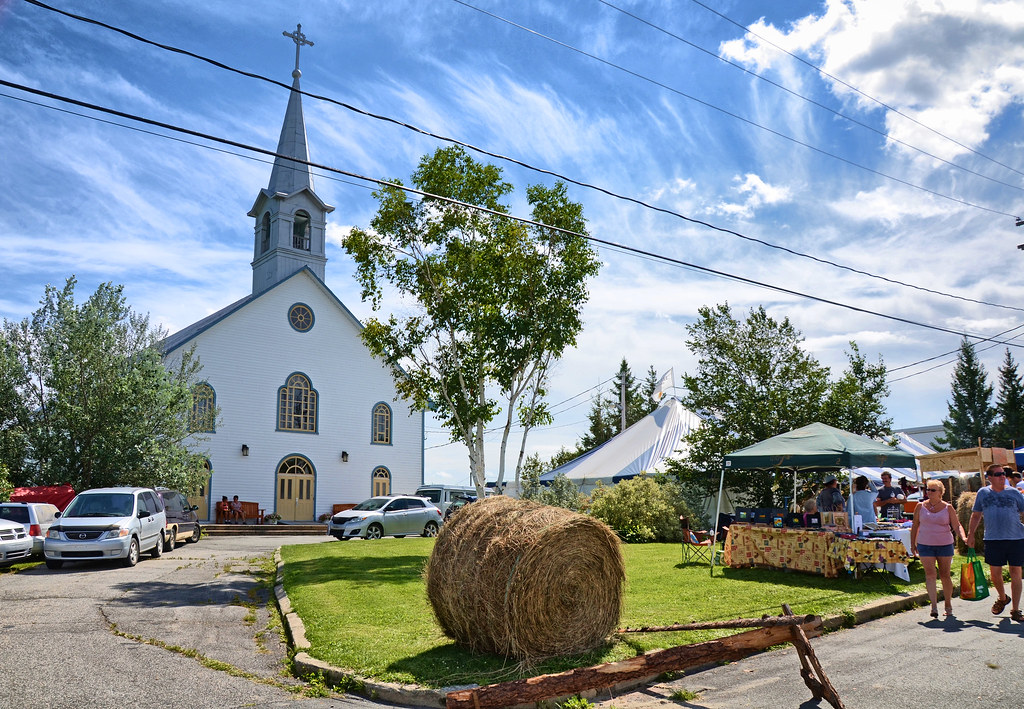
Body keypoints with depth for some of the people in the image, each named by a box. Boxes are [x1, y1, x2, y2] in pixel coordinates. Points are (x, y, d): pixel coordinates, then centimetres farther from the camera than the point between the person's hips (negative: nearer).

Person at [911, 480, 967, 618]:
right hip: (925, 545, 0)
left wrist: (964, 538, -19)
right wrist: (913, 544, 10)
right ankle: (934, 606, -12)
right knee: (930, 574, -11)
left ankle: (948, 606, 21)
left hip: (945, 545, 0)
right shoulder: (921, 507, 4)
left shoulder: (948, 508, 2)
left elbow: (957, 525, 0)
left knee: (945, 575, 6)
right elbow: (915, 526, 11)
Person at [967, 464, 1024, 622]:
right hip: (993, 539, 1)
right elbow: (976, 515, 14)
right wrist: (971, 534, 11)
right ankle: (1002, 598, 33)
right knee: (995, 572, 3)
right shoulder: (983, 493, 6)